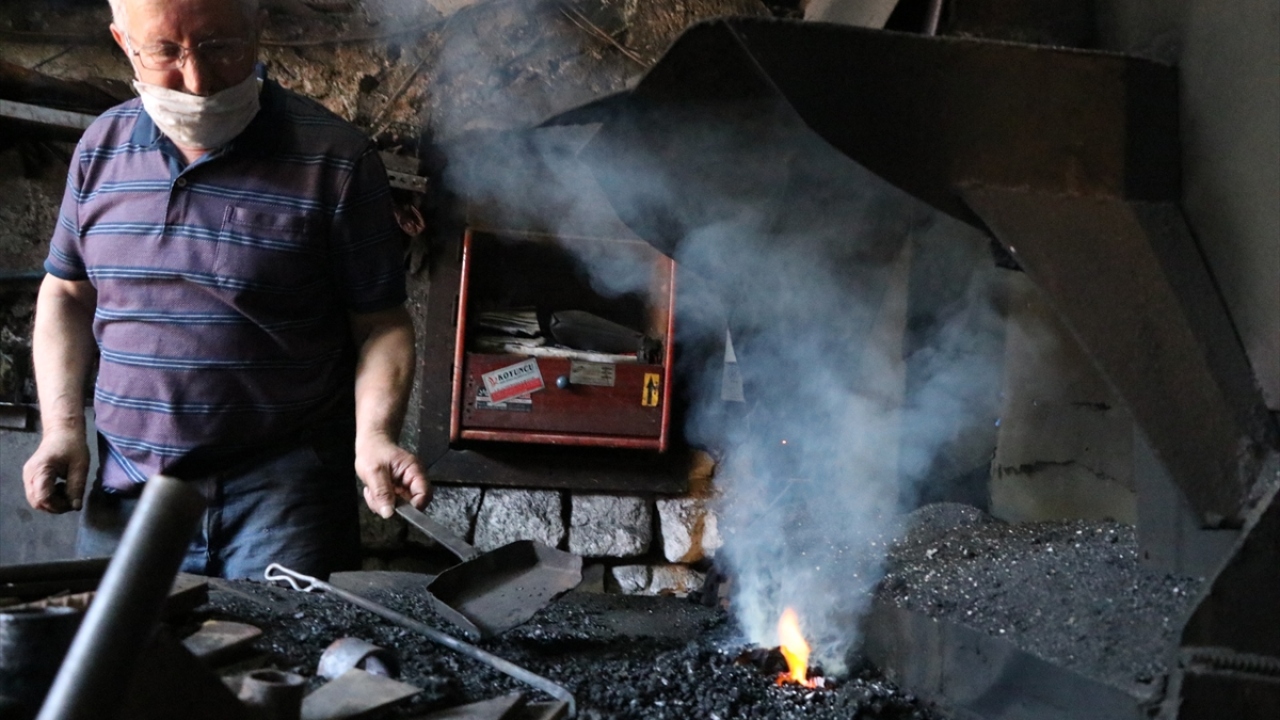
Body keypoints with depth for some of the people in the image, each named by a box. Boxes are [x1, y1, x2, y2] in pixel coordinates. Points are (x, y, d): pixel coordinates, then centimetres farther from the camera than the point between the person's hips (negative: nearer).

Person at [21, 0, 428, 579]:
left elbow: (380, 323, -5)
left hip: (284, 491, -4)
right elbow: (67, 293, 16)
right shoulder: (102, 147, 6)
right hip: (125, 490, 4)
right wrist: (63, 427, 4)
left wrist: (375, 437, -21)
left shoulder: (335, 159, -8)